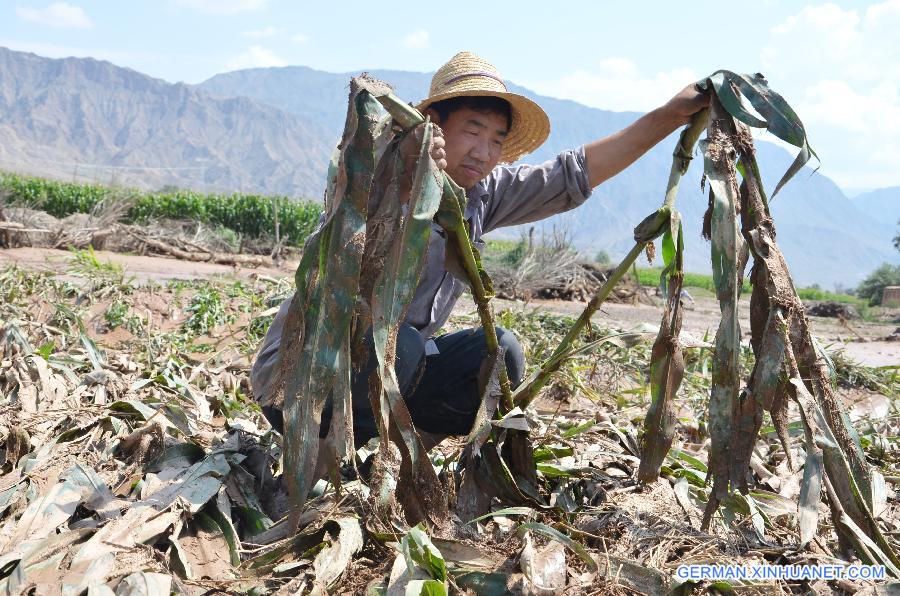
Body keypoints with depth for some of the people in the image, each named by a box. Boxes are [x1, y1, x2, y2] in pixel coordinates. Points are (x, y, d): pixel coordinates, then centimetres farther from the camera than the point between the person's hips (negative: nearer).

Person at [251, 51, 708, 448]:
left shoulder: (482, 193, 0)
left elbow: (575, 173, 1)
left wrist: (671, 115, -1)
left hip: (389, 370, 7)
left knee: (499, 355, -8)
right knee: (399, 346, -34)